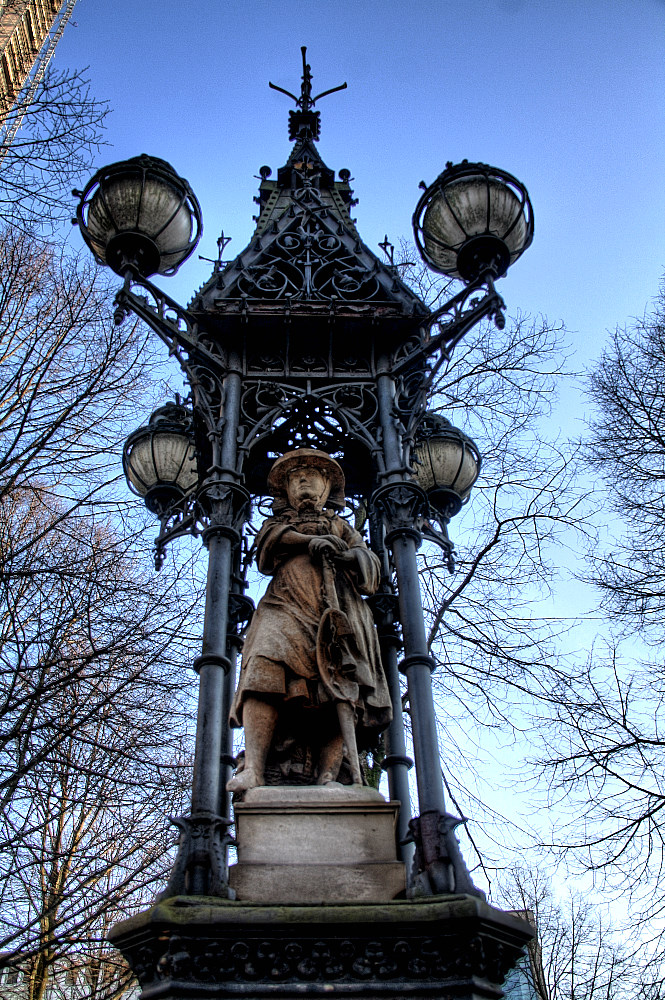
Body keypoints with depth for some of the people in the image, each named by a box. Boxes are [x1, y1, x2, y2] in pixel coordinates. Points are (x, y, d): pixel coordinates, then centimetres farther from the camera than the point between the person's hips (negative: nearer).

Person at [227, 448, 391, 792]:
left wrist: (351, 557, -1)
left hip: (335, 610, 1)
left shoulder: (339, 526, 36)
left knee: (339, 685, -22)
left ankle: (327, 777, -34)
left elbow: (369, 563, 21)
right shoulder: (277, 522, 35)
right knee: (265, 669, -29)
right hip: (287, 604, -1)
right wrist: (310, 541, -3)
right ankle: (253, 770, -39)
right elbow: (271, 539, 10)